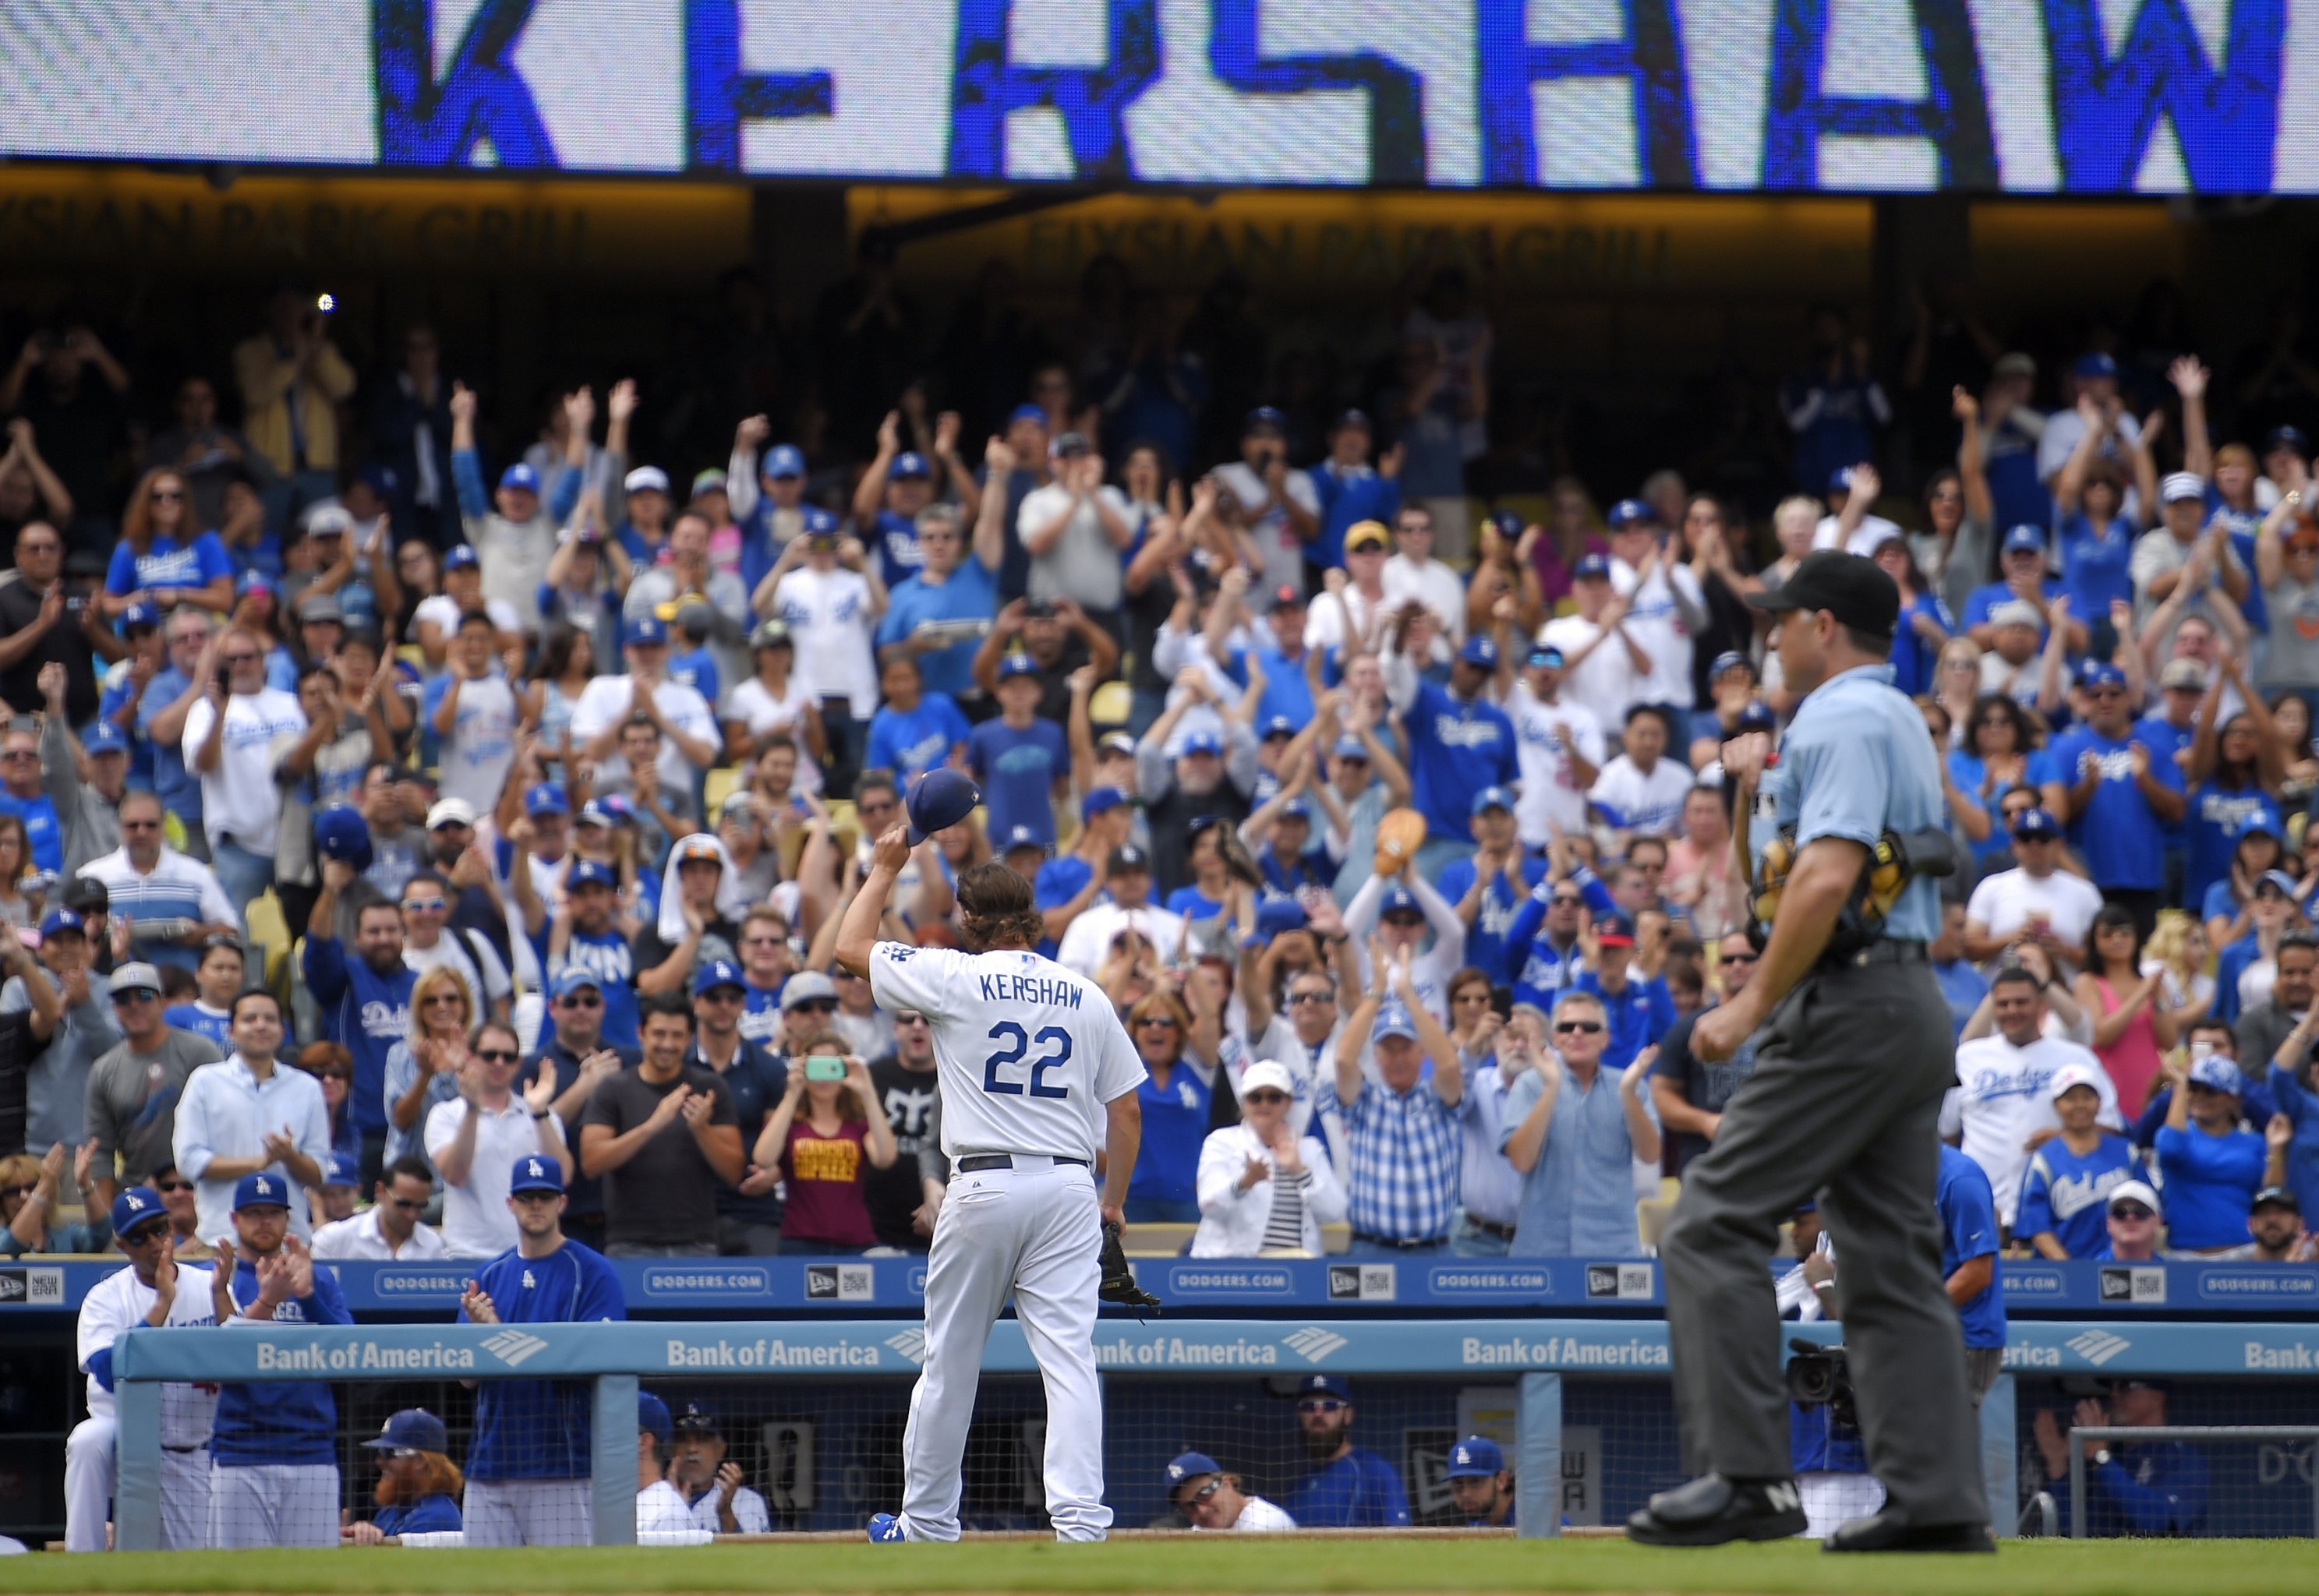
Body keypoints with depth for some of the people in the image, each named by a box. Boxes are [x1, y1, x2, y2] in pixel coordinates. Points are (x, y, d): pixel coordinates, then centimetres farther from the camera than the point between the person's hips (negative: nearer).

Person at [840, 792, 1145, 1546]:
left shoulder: (955, 979, -2)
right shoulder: (1086, 996, 10)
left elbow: (850, 947, 9)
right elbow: (1126, 1110, 12)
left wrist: (885, 868, 20)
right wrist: (1115, 1199, 23)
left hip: (984, 1186, -3)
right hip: (1069, 1187, 3)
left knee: (951, 1360, 8)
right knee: (1069, 1356, -4)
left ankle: (928, 1519, 17)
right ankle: (1080, 1518, -16)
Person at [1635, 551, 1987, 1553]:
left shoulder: (1841, 721, -10)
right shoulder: (1901, 721, 21)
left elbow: (1827, 878, -22)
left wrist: (1753, 1005, -20)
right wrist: (1773, 779, 31)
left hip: (1848, 1005, -10)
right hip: (1915, 1009, 10)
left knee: (1715, 1226, -9)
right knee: (1894, 1256, 8)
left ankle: (1745, 1477, -16)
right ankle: (1938, 1500, 2)